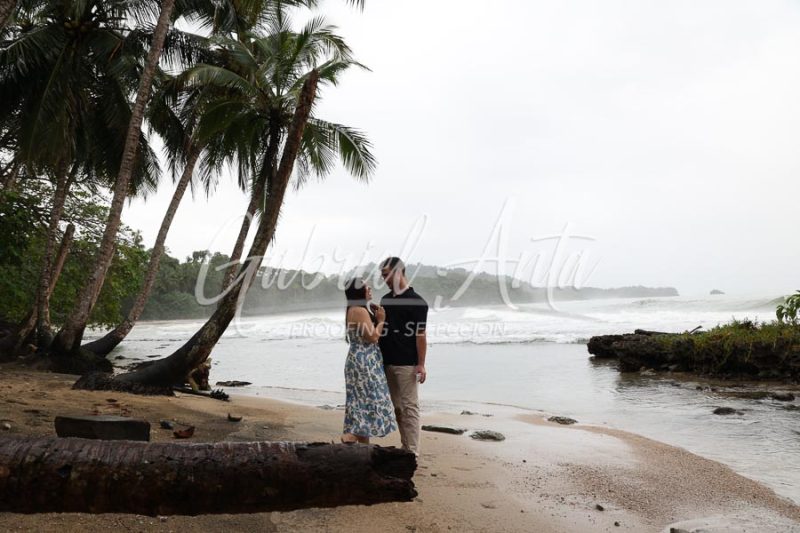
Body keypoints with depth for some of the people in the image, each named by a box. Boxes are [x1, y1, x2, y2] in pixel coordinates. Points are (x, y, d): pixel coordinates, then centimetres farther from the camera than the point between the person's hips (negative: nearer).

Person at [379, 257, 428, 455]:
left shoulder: (416, 301, -8)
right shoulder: (385, 300, 13)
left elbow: (420, 335, -12)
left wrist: (421, 364, -15)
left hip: (406, 364, -7)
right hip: (387, 362, 7)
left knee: (409, 407, -4)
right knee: (397, 407, 11)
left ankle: (412, 451, -1)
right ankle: (405, 446, 19)